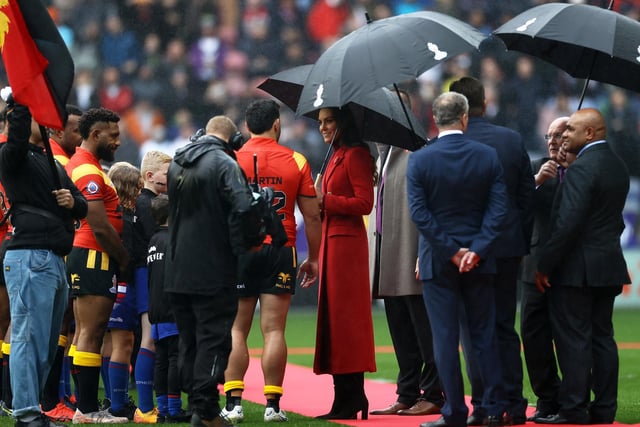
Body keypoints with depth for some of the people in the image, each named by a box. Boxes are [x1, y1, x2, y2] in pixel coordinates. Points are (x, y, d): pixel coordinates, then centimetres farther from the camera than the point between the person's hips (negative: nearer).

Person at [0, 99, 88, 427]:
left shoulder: (52, 163, 25)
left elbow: (82, 205, 23)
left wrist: (73, 201, 1)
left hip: (55, 261, 9)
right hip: (30, 257, -9)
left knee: (47, 342, 10)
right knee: (30, 337, -11)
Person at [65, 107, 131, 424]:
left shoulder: (79, 165, 18)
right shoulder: (88, 171, -15)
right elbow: (101, 227, -19)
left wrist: (119, 258, 15)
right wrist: (125, 259, -8)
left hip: (82, 257, 11)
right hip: (94, 258, -11)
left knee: (84, 332, 11)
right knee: (91, 333, -9)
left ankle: (84, 405, 14)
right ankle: (88, 409, -9)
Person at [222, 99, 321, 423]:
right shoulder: (295, 162, 1)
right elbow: (312, 216, 2)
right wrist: (313, 258, 11)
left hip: (240, 251, 0)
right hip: (280, 251, 0)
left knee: (236, 329, 4)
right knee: (273, 330, 0)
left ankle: (233, 402, -3)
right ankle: (273, 404, -2)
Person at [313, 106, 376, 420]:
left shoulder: (355, 155, -10)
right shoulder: (337, 156, 19)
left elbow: (364, 202, -18)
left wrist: (325, 200, -14)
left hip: (346, 242, -10)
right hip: (333, 240, 10)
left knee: (344, 319, -8)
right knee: (334, 318, 8)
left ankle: (349, 401, -7)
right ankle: (346, 400, 9)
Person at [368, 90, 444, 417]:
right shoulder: (383, 154, 18)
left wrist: (425, 255, -20)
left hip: (411, 258, -9)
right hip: (387, 261, 9)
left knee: (424, 331, -3)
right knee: (401, 334, 11)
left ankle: (433, 395, 1)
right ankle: (407, 395, 16)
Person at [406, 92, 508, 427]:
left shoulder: (419, 160, -8)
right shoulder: (488, 157, -3)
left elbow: (419, 213, -12)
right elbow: (498, 209, -8)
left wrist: (450, 251, -9)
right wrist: (475, 250, -10)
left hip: (437, 261, -2)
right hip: (478, 261, 2)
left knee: (445, 338, 1)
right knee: (484, 336, 10)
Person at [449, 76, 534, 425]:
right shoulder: (513, 140, 2)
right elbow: (527, 197, 7)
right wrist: (524, 245, 14)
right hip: (509, 247, 4)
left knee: (473, 331, 1)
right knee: (505, 327, 12)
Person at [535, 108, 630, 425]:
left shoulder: (582, 168, -18)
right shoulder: (618, 166, 11)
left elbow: (568, 223, -22)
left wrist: (545, 265, -16)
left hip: (577, 268, -9)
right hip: (608, 265, 9)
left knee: (573, 339, -4)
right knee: (602, 336, 11)